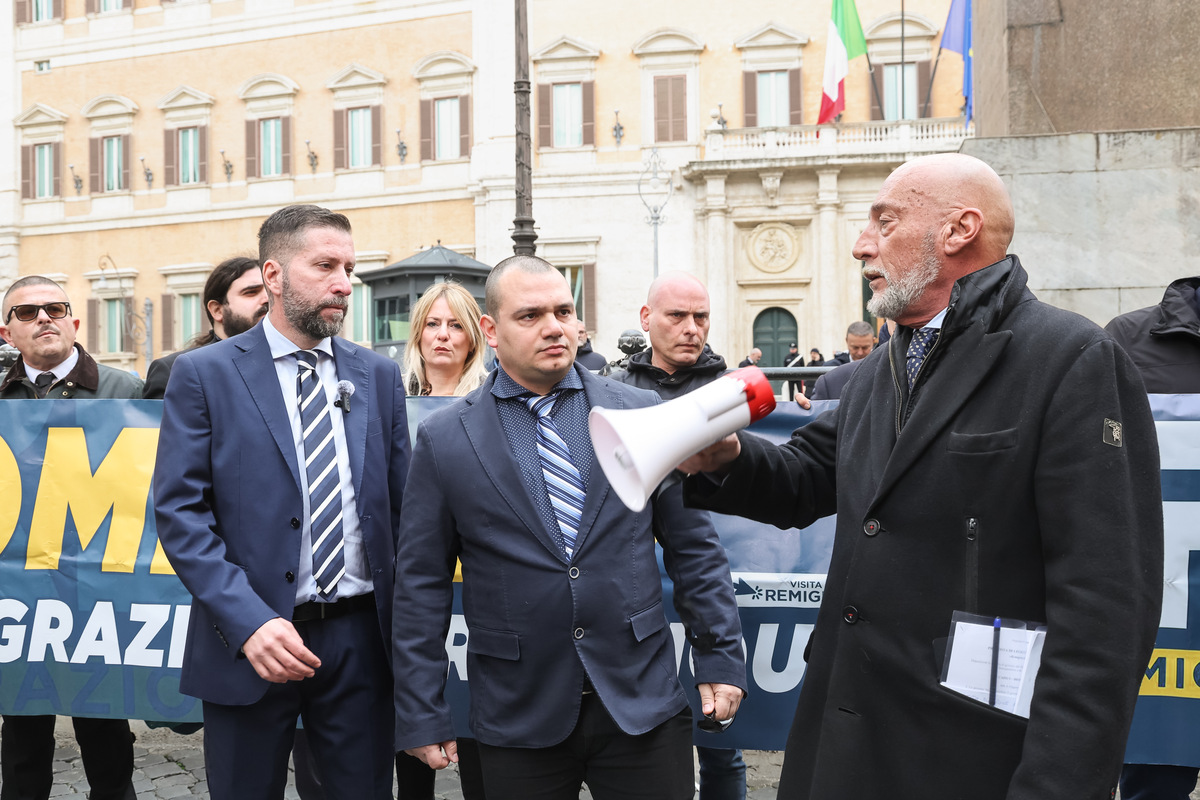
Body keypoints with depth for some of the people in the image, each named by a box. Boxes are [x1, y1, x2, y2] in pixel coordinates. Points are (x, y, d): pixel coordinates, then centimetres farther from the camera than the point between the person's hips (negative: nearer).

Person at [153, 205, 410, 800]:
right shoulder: (203, 375, -3)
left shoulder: (379, 376, 8)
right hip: (249, 639, -3)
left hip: (359, 638, 3)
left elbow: (400, 504, 9)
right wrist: (248, 621, -19)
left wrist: (402, 628, 0)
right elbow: (179, 510, -8)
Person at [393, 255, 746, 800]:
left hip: (643, 700, 1)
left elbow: (693, 546, 7)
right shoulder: (444, 439, 0)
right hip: (518, 721, -1)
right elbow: (420, 585, 1)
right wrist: (421, 715, -1)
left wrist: (720, 658, 4)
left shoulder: (641, 414, 3)